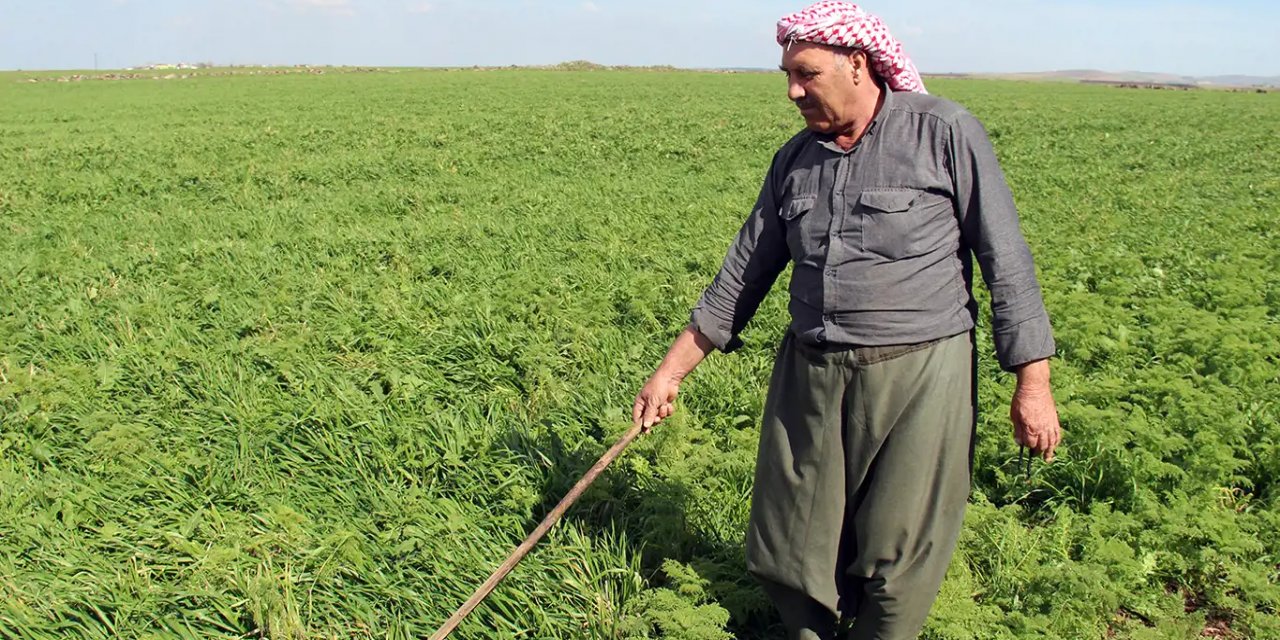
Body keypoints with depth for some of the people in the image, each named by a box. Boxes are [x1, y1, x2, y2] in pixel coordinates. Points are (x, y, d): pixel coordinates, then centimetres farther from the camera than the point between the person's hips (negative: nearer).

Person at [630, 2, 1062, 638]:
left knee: (896, 566, 6)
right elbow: (744, 272, 13)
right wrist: (670, 371, 13)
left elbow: (1005, 260, -3)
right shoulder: (795, 159, 9)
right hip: (808, 376, 5)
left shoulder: (945, 133, -5)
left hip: (917, 376, -4)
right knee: (786, 562, 11)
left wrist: (1033, 382, -6)